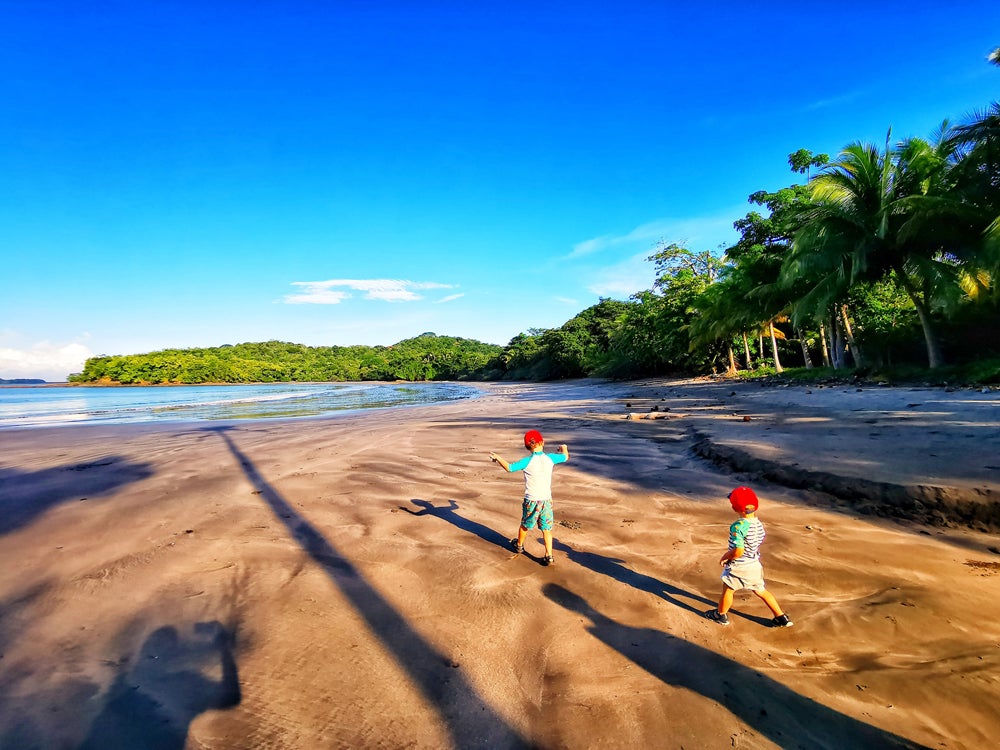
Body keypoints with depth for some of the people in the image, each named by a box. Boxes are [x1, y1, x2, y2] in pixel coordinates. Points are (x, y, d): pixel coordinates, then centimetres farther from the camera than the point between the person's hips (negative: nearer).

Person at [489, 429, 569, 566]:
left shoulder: (527, 461, -14)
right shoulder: (550, 458, -5)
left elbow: (509, 467, -13)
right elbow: (565, 457, 13)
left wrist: (498, 458, 2)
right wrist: (564, 448, 35)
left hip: (531, 500, -2)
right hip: (546, 500, 2)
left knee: (525, 525, 20)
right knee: (546, 529, 10)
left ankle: (519, 545, 42)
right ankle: (549, 556, 8)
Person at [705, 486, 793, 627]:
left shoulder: (738, 526, -30)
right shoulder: (759, 524, -5)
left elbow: (738, 551, -30)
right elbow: (757, 545, 7)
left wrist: (725, 557, -12)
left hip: (739, 567, -7)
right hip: (755, 565, 7)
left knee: (728, 589, 15)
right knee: (760, 591, 24)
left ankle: (721, 615, 33)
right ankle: (781, 618, 32)